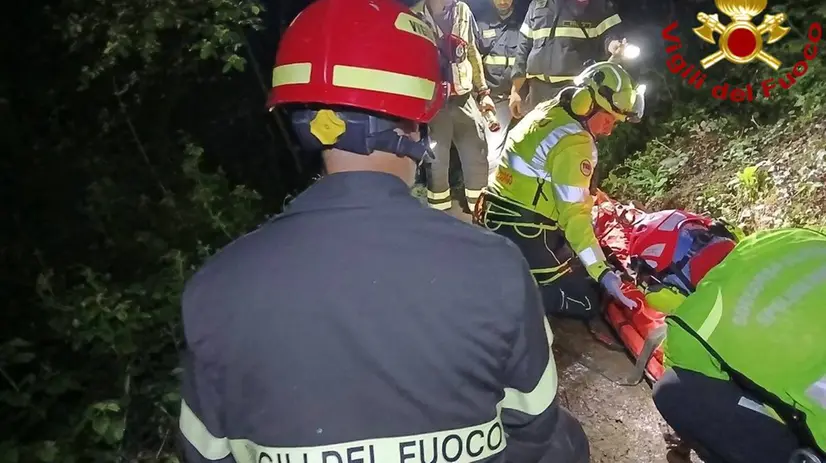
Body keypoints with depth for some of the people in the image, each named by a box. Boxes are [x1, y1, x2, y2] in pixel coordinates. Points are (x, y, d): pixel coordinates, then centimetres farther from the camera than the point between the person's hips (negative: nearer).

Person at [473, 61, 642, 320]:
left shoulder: (546, 111, 9)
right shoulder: (574, 144, -18)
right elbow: (574, 213, -20)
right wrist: (602, 272, -19)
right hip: (523, 237, -9)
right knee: (586, 303, 1)